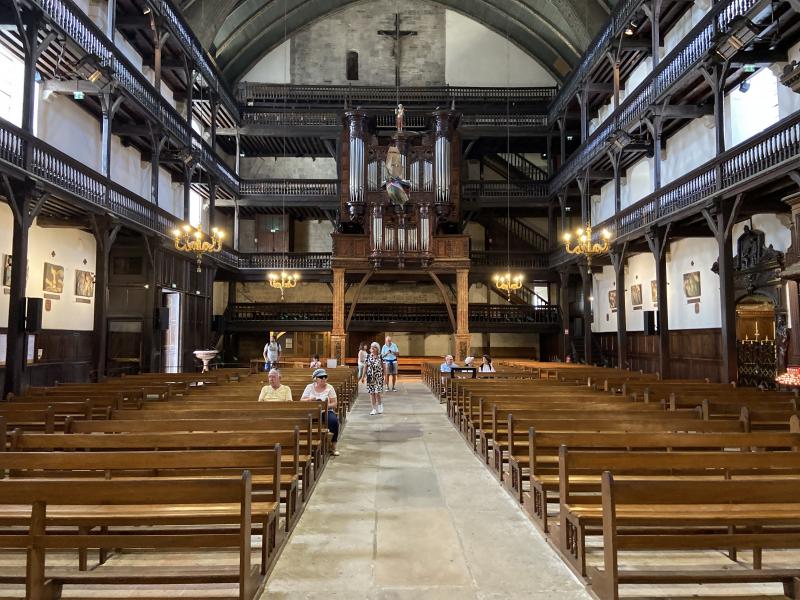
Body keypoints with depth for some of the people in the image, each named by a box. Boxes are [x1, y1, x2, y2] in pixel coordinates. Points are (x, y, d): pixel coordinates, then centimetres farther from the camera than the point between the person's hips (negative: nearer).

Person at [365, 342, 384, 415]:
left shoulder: (380, 357, 0)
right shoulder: (368, 356, 5)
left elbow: (383, 367, 4)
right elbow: (365, 367, 7)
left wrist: (384, 376, 1)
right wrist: (363, 376, 4)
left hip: (378, 377, -2)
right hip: (370, 377, 2)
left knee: (377, 393, -8)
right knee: (371, 393, 3)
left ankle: (380, 407, 14)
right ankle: (374, 409, 11)